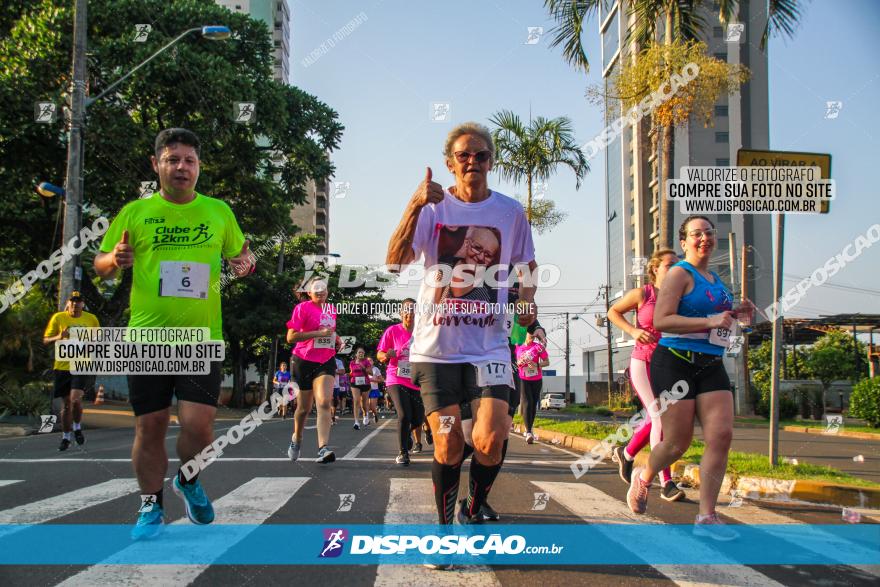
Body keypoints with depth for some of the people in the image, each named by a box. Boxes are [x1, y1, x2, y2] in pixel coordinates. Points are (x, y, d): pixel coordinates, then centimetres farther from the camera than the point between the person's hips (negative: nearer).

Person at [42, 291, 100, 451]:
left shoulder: (91, 319, 4)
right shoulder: (58, 317, 1)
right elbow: (45, 340, 4)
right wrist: (58, 337, -16)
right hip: (63, 366, 1)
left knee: (75, 399, -18)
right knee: (66, 403, 6)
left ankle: (77, 427, 10)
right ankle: (65, 438, 23)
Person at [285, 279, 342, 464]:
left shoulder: (331, 309, 13)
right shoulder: (302, 308, -6)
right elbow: (291, 337, -13)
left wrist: (336, 339, 10)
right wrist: (318, 333, -19)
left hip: (326, 362, 3)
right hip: (305, 361, -3)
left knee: (324, 403, -16)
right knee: (304, 407, 8)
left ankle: (323, 449, -25)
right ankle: (296, 439, 37)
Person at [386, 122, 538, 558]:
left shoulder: (510, 211, 6)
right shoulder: (432, 207, 1)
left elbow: (525, 268, 19)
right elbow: (396, 261, -13)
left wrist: (527, 302, 2)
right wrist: (414, 206, -24)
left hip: (489, 345, 1)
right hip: (435, 345, 0)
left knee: (490, 440, -13)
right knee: (447, 447, 2)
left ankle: (473, 513, 16)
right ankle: (444, 530, 23)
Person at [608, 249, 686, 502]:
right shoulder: (642, 294, -4)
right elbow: (613, 312, 6)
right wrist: (633, 330, -10)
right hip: (643, 362, -5)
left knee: (655, 420, 15)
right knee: (660, 418, -15)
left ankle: (626, 453, 43)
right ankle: (666, 484, -13)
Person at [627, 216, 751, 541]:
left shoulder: (715, 279, 18)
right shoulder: (679, 273, -7)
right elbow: (660, 321, -18)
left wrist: (733, 313, 15)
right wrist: (710, 321, -22)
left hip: (711, 366, 7)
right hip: (675, 363, -7)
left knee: (721, 435, -8)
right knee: (678, 442, -2)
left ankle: (706, 517, -3)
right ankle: (643, 478, 31)